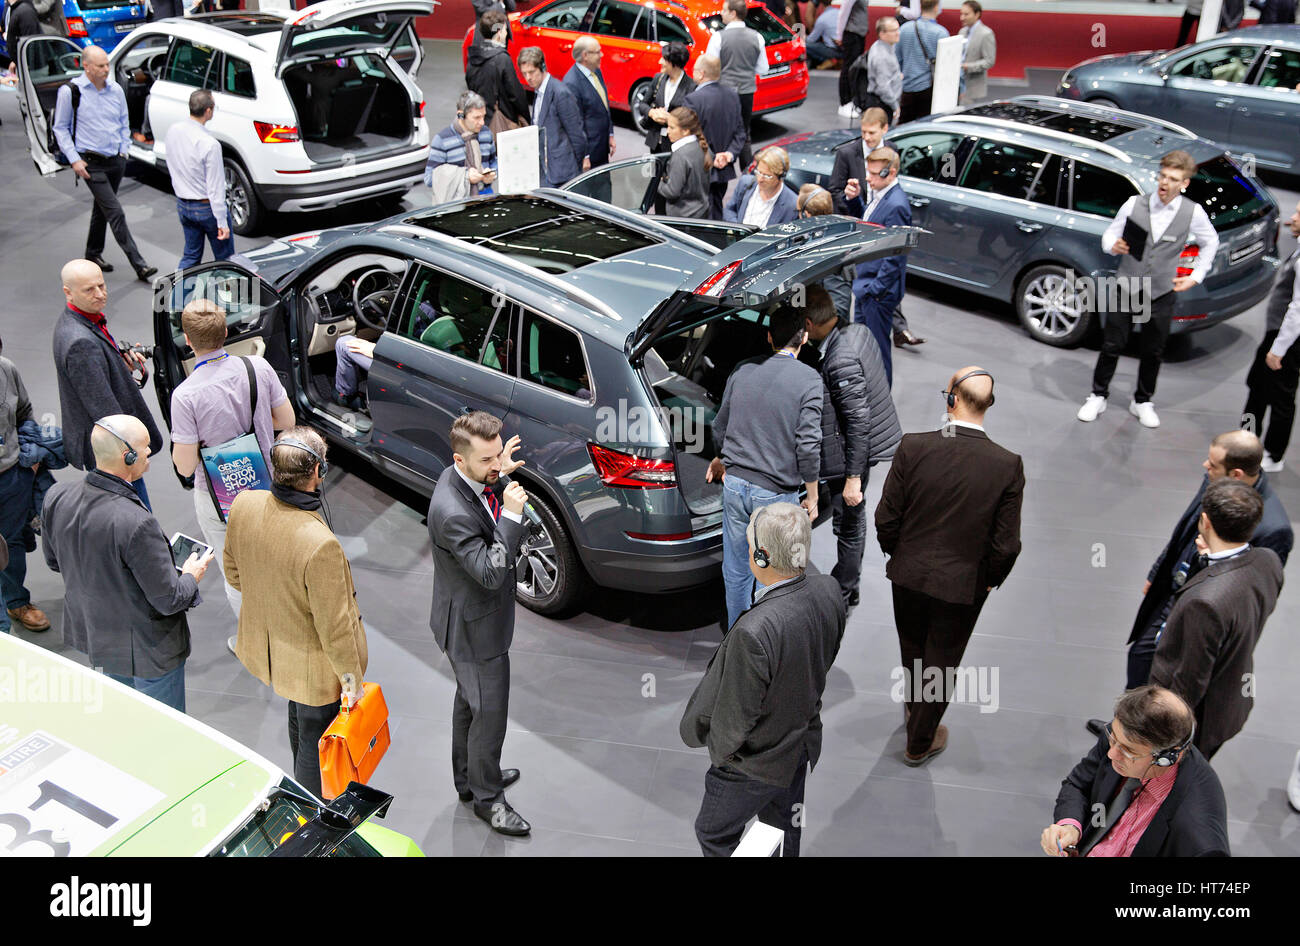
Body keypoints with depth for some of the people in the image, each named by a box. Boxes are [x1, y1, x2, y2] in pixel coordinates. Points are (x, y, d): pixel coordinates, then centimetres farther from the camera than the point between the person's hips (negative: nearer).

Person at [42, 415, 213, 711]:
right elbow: (169, 601, -26)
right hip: (147, 648, -7)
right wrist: (191, 575, -4)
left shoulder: (57, 497, -14)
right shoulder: (137, 524, -36)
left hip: (89, 629, 7)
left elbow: (54, 561, 5)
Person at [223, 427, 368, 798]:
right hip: (313, 665, -8)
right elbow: (334, 626, -27)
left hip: (267, 647, 8)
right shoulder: (320, 545, -39)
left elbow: (234, 574, 1)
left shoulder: (243, 505, -18)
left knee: (299, 722, 33)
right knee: (317, 740, 18)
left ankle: (303, 791, 59)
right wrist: (351, 678, -11)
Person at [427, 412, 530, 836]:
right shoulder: (451, 511, -35)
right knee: (489, 712, 7)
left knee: (470, 701, 26)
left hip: (478, 616, 10)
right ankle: (487, 797, 28)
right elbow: (491, 573, -35)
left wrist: (503, 477, -3)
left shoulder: (475, 479, -7)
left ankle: (469, 777, 47)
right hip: (473, 627, -10)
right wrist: (511, 515, -38)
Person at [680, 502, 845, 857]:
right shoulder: (828, 591, -18)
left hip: (756, 765, -7)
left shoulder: (754, 632, -41)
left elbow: (734, 721, -27)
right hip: (805, 745, 7)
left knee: (714, 834, 21)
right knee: (785, 832, 31)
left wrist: (720, 747, -6)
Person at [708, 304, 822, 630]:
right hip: (775, 493, -4)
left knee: (735, 572, 16)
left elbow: (719, 428, 14)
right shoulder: (809, 380, -10)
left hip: (734, 484, 5)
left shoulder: (742, 370, 4)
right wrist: (812, 496, -2)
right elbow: (808, 446, -14)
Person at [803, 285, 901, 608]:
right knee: (853, 521, 24)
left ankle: (841, 598, 22)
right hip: (866, 447, 11)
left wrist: (853, 477, -24)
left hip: (851, 454, -11)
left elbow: (858, 420, -27)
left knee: (848, 527, 6)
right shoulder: (858, 331, 1)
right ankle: (848, 589, 41)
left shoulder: (840, 360, -28)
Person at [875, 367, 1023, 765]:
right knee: (942, 663, 19)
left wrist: (898, 554, 9)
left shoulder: (912, 447, -19)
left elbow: (886, 519, -11)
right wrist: (990, 580, 6)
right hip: (963, 585, -1)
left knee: (913, 651, 27)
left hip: (909, 574, 2)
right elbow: (1006, 545, -14)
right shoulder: (1008, 465, -19)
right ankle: (920, 742, 36)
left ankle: (914, 707, 54)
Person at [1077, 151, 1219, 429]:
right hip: (1125, 289, 0)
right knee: (1111, 347, 5)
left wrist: (1196, 277, 7)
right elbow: (1110, 233, 3)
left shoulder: (1193, 212, -5)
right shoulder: (1134, 204, -6)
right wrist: (1113, 246, -20)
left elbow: (1210, 242, 12)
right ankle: (1098, 396, 23)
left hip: (1160, 297, 1)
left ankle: (1142, 402, 30)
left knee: (1153, 353, 12)